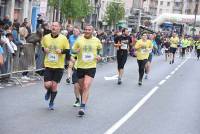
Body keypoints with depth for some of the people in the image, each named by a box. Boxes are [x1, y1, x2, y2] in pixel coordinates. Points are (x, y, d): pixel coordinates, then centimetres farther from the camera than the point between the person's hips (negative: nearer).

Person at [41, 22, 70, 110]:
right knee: (47, 85, -7)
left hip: (59, 66, -1)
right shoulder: (45, 38, 0)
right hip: (48, 65, 1)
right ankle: (48, 92, 32)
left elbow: (67, 51, 0)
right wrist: (44, 49, -6)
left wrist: (61, 51, -20)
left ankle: (51, 102, 24)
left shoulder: (63, 38, -6)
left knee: (54, 85, 2)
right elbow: (43, 47, 17)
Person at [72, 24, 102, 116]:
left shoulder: (96, 40, 1)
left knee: (86, 87, -16)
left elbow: (100, 48, 20)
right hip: (80, 66, 2)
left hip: (91, 67, -2)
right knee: (81, 87, 14)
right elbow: (73, 50, 5)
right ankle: (83, 101, 42)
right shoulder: (79, 40, -2)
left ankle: (82, 107, -17)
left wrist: (99, 55, 2)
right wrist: (76, 51, -17)